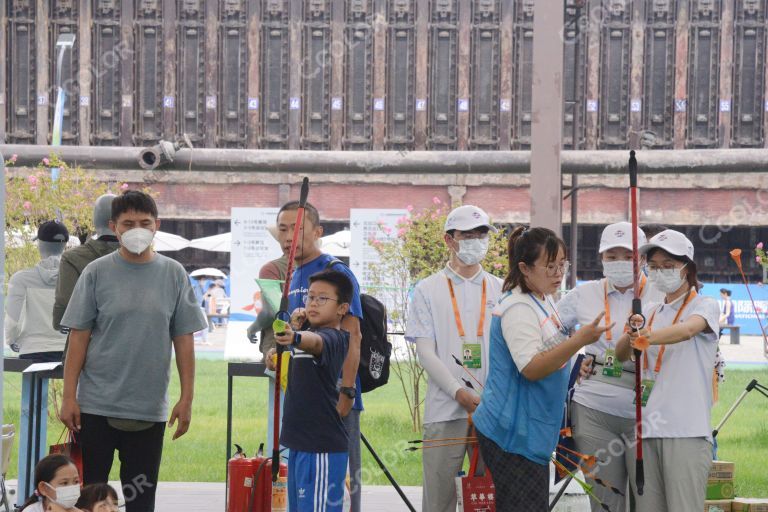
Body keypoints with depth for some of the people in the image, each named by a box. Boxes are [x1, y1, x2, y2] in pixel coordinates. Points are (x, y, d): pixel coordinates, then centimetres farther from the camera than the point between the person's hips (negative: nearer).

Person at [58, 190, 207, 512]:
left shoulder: (174, 275, 4)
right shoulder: (97, 273, 0)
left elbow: (183, 341, 6)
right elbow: (79, 337, 1)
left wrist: (186, 398, 2)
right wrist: (69, 396, -4)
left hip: (149, 409, 1)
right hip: (97, 405, -1)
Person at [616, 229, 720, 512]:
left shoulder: (705, 305, 4)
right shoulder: (649, 312, 20)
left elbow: (688, 330, -19)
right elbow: (620, 354, 5)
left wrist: (650, 337, -38)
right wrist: (631, 335, -18)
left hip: (687, 432, -5)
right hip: (644, 430, 5)